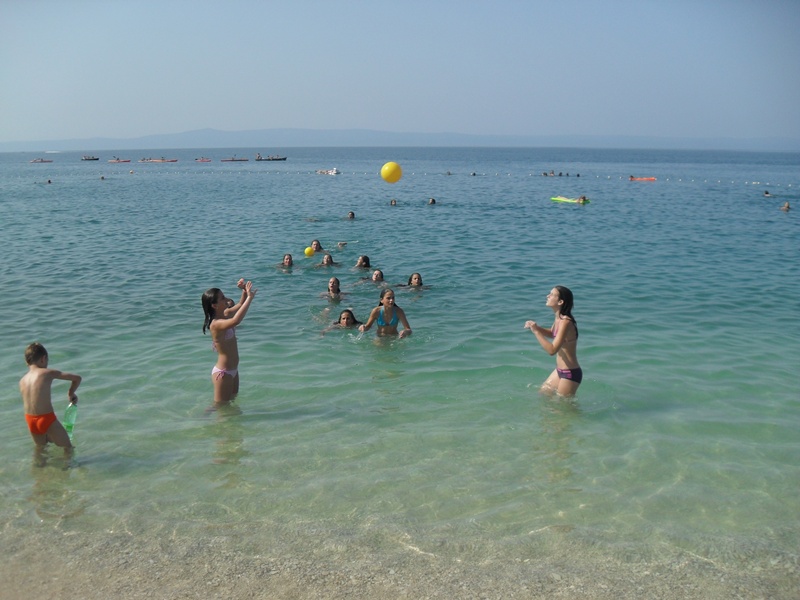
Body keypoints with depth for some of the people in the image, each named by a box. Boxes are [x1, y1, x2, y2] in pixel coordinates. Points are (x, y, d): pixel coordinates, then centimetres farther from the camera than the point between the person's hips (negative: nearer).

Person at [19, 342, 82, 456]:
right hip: (47, 419, -6)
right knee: (68, 447, 10)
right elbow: (77, 378, -3)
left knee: (40, 447, 30)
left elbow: (29, 403, 11)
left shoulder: (22, 381, 7)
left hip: (30, 421, 6)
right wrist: (71, 393, 16)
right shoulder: (48, 373, -7)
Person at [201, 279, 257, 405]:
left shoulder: (225, 315, 1)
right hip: (223, 372, -9)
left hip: (233, 370, 9)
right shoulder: (216, 324, -26)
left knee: (232, 400, 25)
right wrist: (249, 297, -40)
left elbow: (241, 305, 16)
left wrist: (245, 290, -6)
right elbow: (236, 321, -46)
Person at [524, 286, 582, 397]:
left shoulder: (565, 322, -26)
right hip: (560, 370, 9)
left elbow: (552, 350, -31)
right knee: (543, 393, 21)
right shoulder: (559, 318, 2)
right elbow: (552, 334, 22)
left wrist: (536, 332, -28)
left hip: (570, 374, -9)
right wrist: (536, 327, 4)